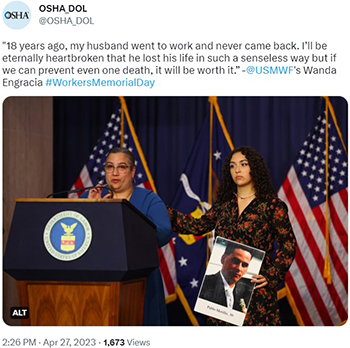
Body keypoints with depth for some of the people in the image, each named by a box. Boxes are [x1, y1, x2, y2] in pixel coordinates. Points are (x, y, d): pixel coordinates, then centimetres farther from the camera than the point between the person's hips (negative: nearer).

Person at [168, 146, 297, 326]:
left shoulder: (271, 205, -2)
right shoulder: (224, 203, 13)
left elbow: (288, 245, -2)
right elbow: (200, 225, 14)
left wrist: (270, 276, -11)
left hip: (255, 286, -4)